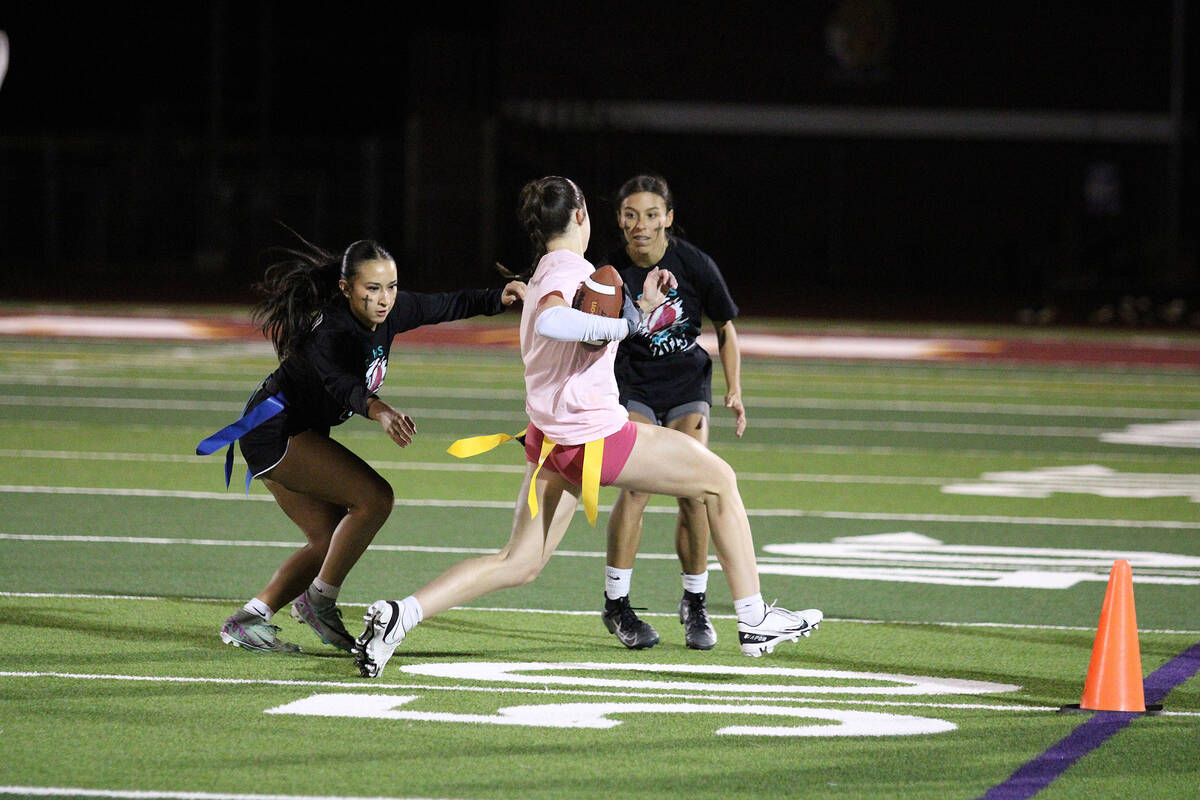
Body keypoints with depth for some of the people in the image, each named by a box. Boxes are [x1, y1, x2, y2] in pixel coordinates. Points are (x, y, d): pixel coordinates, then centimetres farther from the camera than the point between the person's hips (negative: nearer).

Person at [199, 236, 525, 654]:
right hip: (275, 431, -9)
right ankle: (320, 601, -9)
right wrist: (379, 411, -67)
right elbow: (342, 384, -47)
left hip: (296, 435, 9)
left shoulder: (389, 313, -6)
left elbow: (447, 306, 5)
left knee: (332, 541, 9)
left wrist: (498, 297, -11)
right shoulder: (328, 332, -30)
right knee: (374, 497, -20)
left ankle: (246, 621, 10)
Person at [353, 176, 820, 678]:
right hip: (596, 433, -9)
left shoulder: (548, 272, 15)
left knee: (519, 564, 9)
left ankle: (402, 615, -6)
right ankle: (754, 620, 9)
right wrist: (623, 323, -28)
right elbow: (549, 321, -36)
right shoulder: (569, 268, -14)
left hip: (550, 441, 9)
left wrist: (642, 309, 17)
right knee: (720, 480, 7)